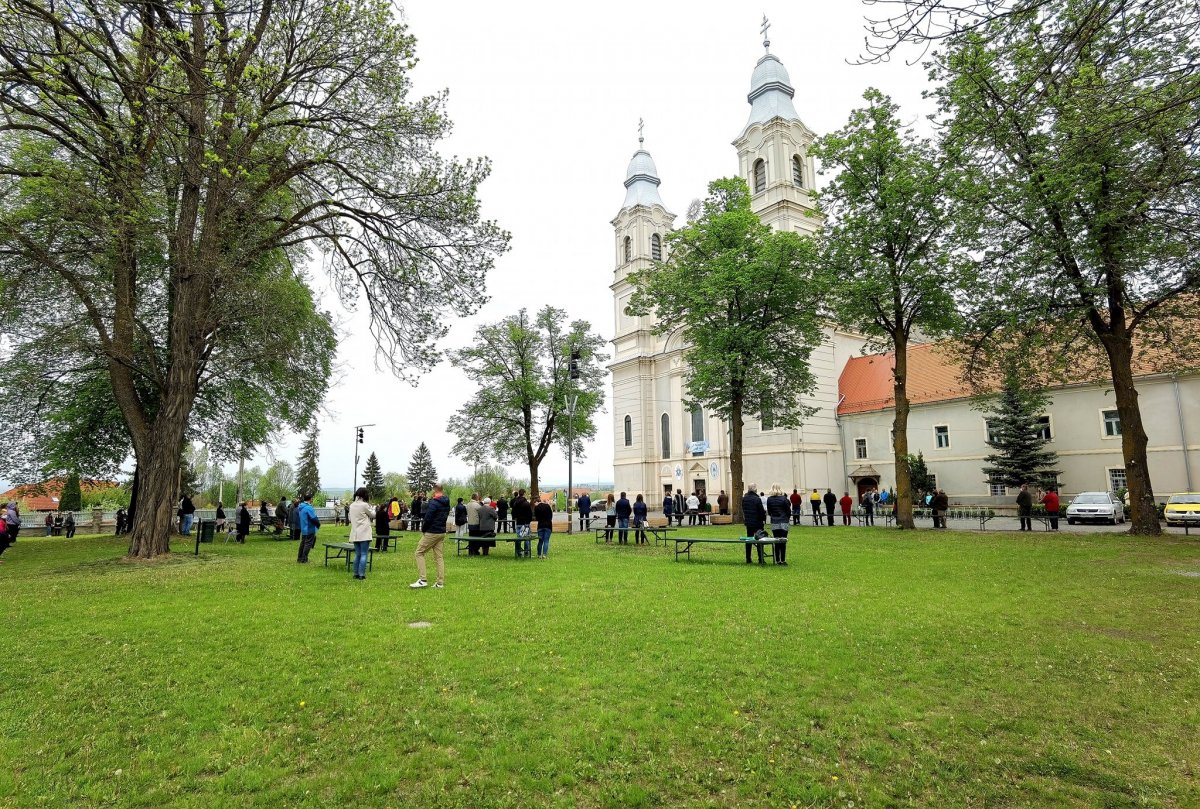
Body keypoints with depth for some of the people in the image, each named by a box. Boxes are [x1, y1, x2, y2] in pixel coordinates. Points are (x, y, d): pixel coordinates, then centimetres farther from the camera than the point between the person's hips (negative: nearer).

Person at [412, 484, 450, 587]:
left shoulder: (433, 503, -16)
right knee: (439, 556, 9)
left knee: (419, 553, 3)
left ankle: (422, 580, -3)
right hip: (442, 532, 8)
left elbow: (428, 518, -20)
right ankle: (440, 583, 9)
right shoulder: (447, 503, 9)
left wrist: (423, 529, -2)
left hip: (431, 532, -8)